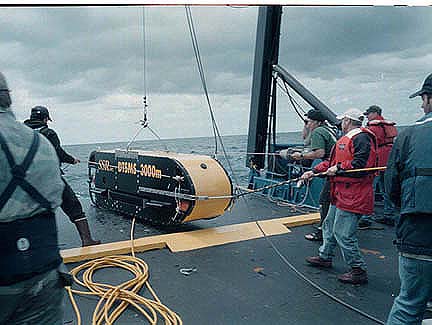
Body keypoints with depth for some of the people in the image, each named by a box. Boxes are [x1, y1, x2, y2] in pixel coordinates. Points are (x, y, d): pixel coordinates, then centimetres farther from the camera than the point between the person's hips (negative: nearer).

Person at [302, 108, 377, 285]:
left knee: (343, 234, -8)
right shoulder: (346, 139, 19)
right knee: (329, 225, 22)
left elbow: (361, 164, -27)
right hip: (340, 194, 11)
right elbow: (332, 162, 22)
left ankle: (359, 270, 6)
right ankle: (325, 257, 39)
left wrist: (338, 168, -19)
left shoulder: (362, 138, -15)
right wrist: (314, 171, 14)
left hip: (352, 196, -11)